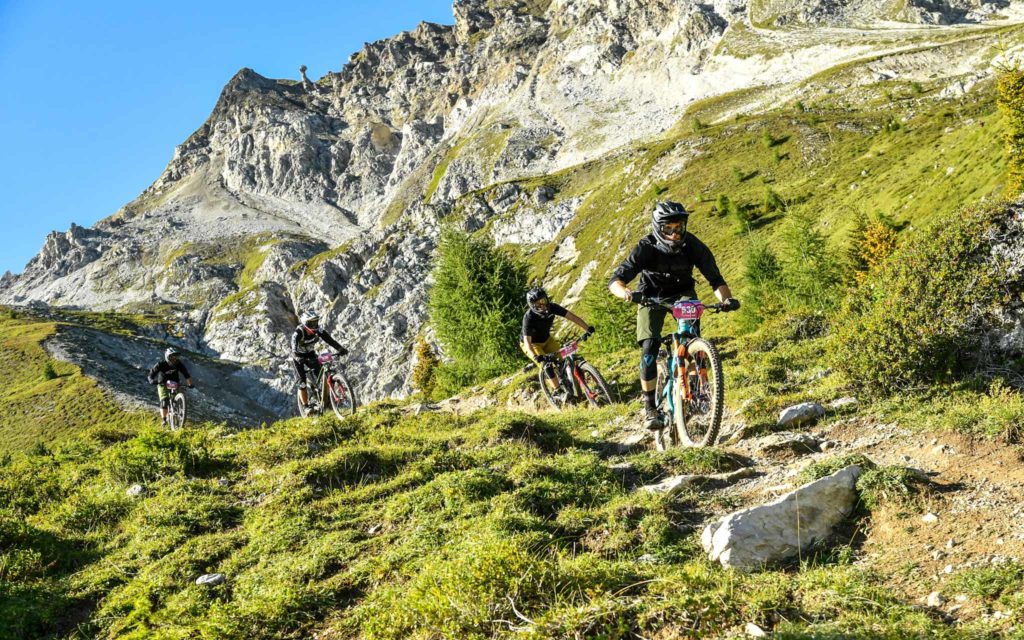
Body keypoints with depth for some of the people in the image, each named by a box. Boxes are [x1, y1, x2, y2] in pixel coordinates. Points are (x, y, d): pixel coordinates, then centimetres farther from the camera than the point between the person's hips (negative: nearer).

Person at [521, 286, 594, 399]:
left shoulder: (551, 307, -24)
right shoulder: (529, 318, -35)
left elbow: (571, 316, -24)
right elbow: (527, 342, -41)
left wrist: (587, 328, -37)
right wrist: (535, 357, -59)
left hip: (547, 339, 5)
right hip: (532, 344, -5)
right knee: (547, 365, -21)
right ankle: (557, 391, -13)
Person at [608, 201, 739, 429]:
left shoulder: (693, 246, -24)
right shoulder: (646, 248, -28)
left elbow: (715, 278, -24)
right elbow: (615, 281, -34)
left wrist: (726, 299, -44)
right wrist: (626, 292, -57)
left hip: (683, 293, 1)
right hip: (652, 297, -1)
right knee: (649, 348, -19)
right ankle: (650, 407, -9)